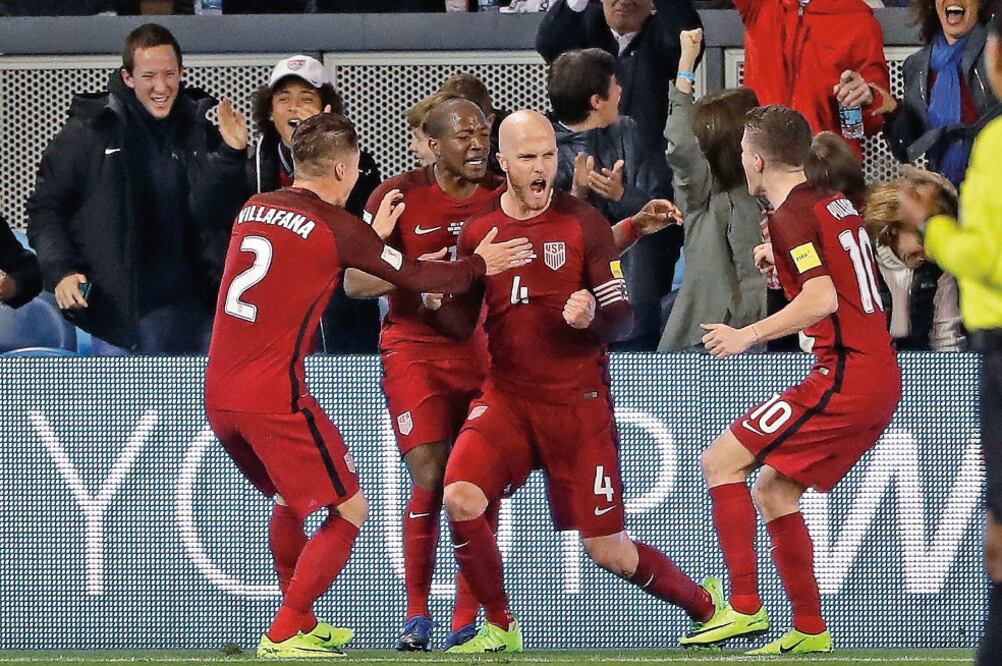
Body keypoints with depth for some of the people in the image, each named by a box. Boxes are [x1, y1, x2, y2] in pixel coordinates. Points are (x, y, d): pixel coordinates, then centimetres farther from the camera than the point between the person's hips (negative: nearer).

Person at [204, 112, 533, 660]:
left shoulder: (252, 210, 13)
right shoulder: (336, 228, -7)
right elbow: (415, 278, 2)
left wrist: (373, 234, 32)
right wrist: (480, 265, 18)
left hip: (218, 394, 8)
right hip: (274, 397, -8)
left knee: (290, 501, 29)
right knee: (347, 512, 3)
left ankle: (299, 625, 34)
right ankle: (283, 636, -3)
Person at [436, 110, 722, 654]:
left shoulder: (583, 223, -6)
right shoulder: (478, 231, 2)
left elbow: (621, 318, -7)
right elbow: (460, 324, 9)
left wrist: (590, 319, -29)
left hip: (578, 401, -3)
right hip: (506, 396, 3)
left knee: (607, 549, -2)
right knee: (461, 497, -23)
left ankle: (704, 605, 26)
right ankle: (499, 628, -2)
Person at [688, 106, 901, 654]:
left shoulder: (792, 215, -10)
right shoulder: (834, 203, 16)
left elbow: (822, 298, -21)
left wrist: (749, 335, -19)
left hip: (844, 377, -9)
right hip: (882, 378, 9)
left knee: (721, 462, -5)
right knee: (772, 490, 16)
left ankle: (745, 607, -13)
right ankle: (810, 630, 14)